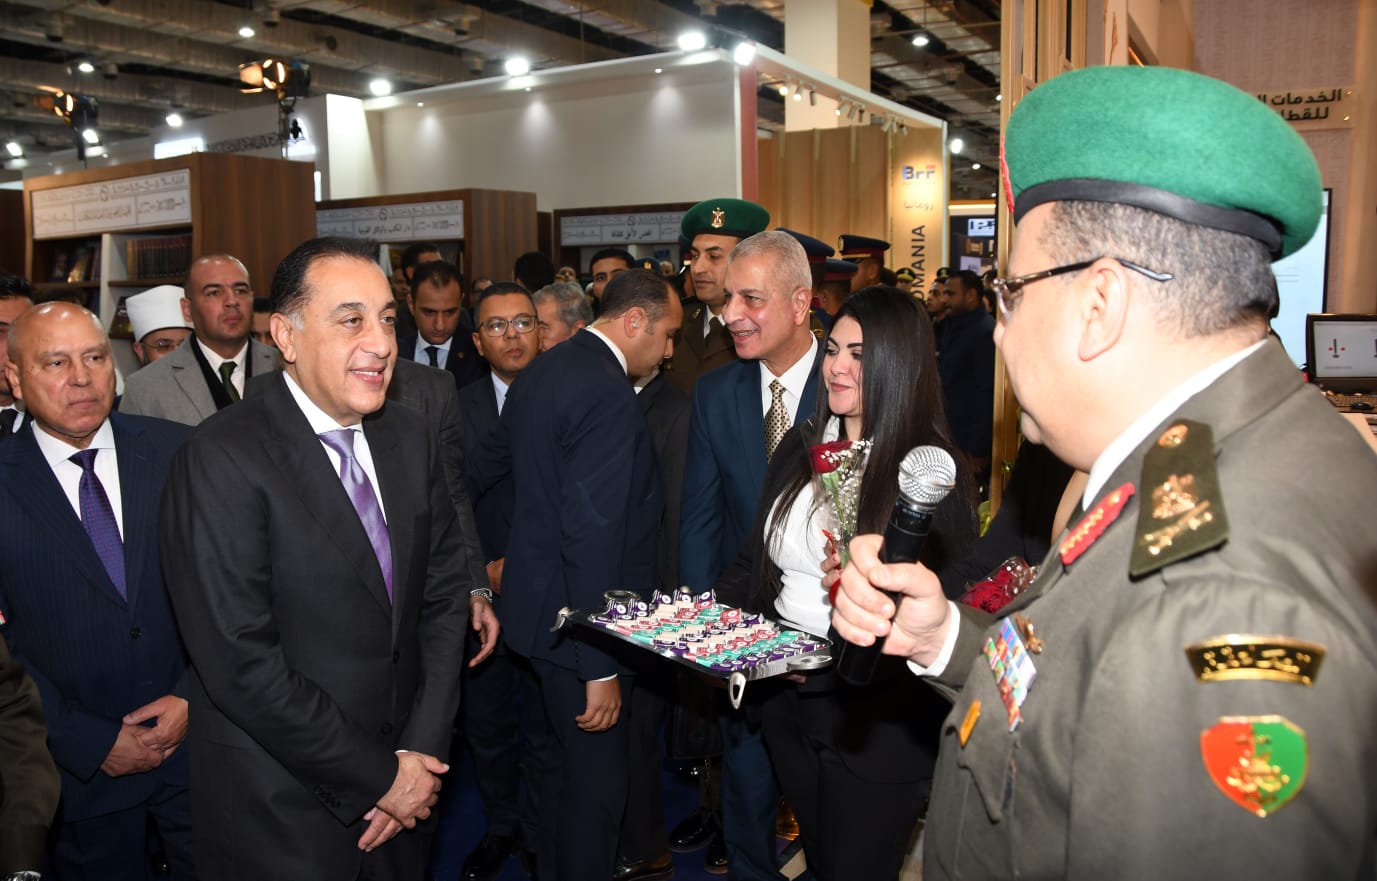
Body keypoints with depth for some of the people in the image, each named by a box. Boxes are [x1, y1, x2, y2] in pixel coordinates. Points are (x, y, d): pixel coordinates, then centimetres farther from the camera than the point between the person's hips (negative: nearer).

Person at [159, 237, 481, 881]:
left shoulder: (411, 436, 1)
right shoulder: (222, 460, -19)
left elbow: (444, 593, 2)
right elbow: (240, 663, -22)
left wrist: (422, 750, -6)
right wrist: (379, 776, -15)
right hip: (281, 811, -5)